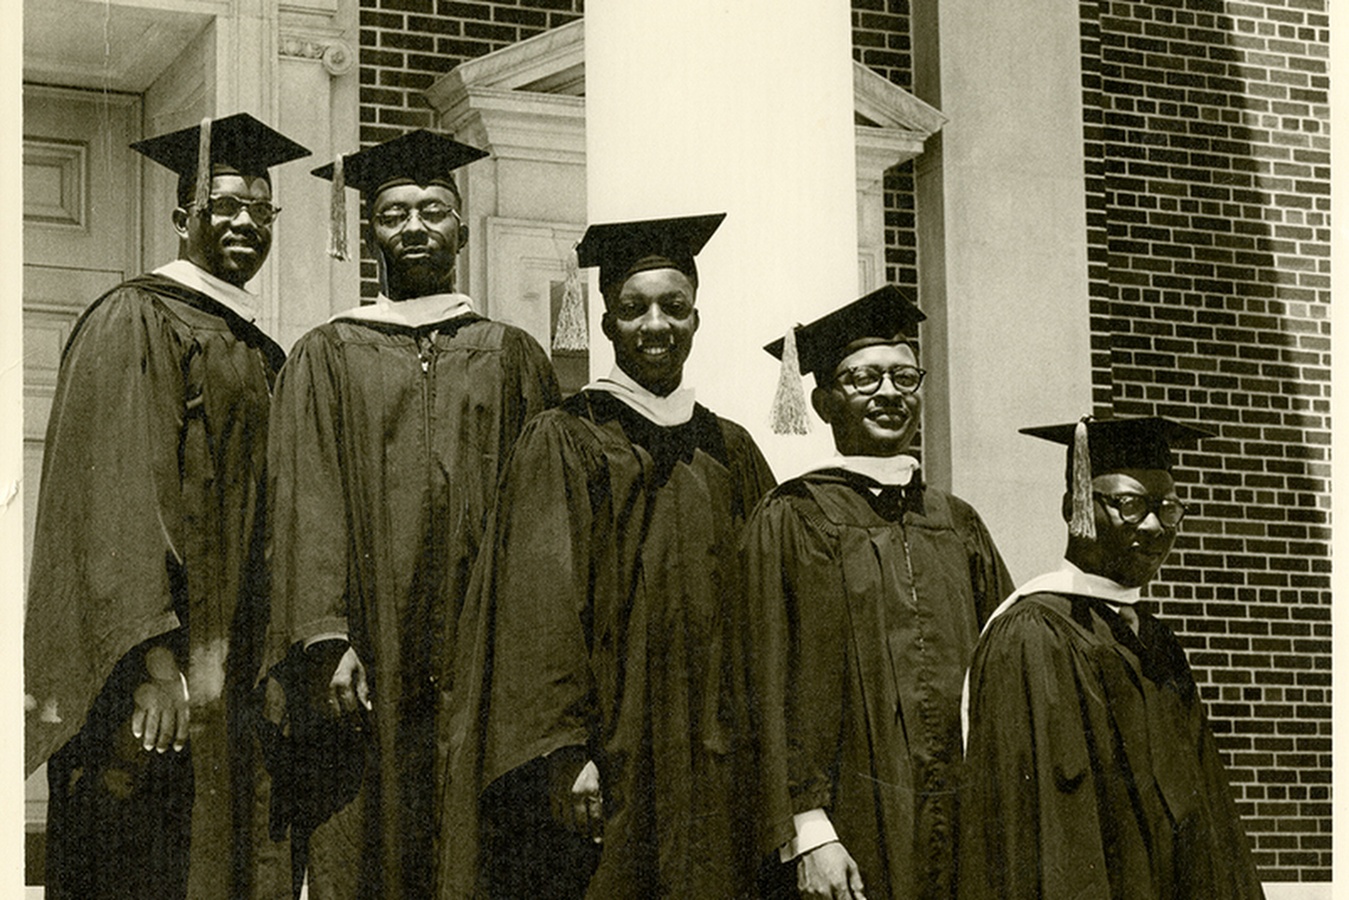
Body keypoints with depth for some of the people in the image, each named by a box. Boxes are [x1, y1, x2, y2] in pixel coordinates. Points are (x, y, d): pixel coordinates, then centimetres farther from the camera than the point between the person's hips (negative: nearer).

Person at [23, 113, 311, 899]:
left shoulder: (262, 357, 19)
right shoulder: (134, 323, -6)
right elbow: (118, 494, -16)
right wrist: (156, 658, -25)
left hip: (236, 672, 8)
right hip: (164, 681, -8)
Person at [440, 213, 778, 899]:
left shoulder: (731, 453, 13)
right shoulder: (562, 443, -1)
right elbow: (541, 605, -9)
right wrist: (563, 752, -18)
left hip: (709, 760, 4)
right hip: (610, 761, -4)